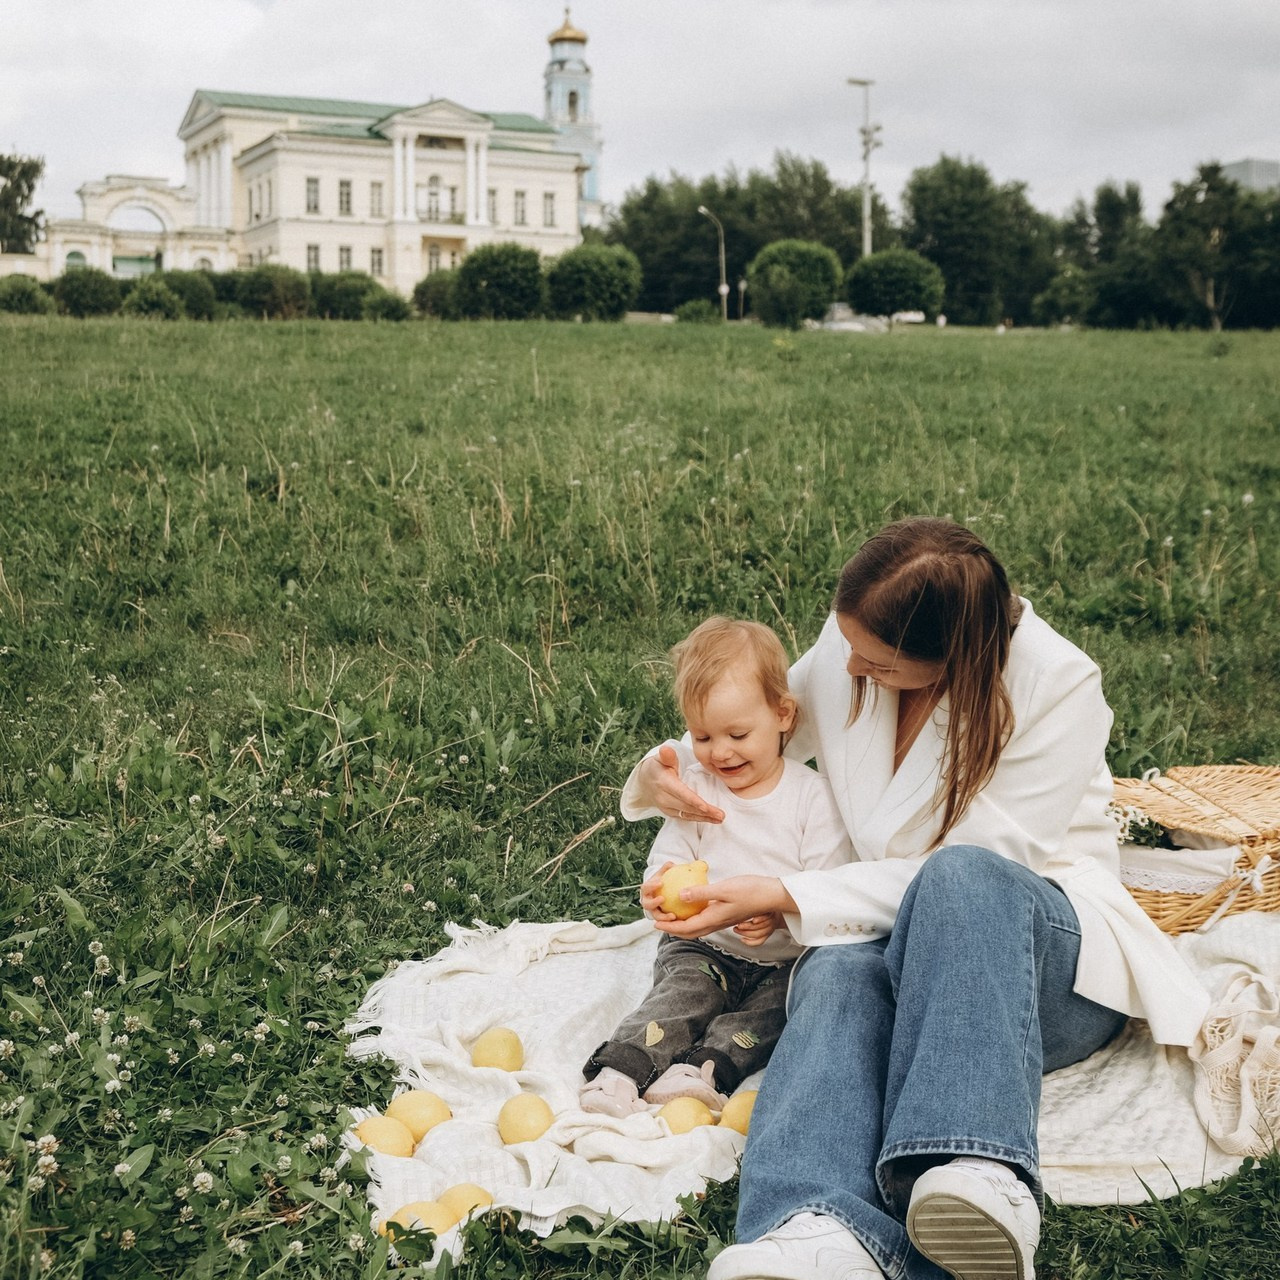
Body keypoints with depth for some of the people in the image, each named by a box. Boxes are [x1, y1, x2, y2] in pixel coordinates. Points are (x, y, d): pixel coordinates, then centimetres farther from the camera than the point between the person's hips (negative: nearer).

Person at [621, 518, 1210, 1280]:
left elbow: (962, 872, -16)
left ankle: (976, 1184, -56)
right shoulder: (845, 652, 1)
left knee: (963, 879, -39)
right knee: (838, 972, -36)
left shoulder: (1057, 688, -14)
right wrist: (664, 773, -3)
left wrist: (782, 897, -18)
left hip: (1047, 948, -3)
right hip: (893, 932, 3)